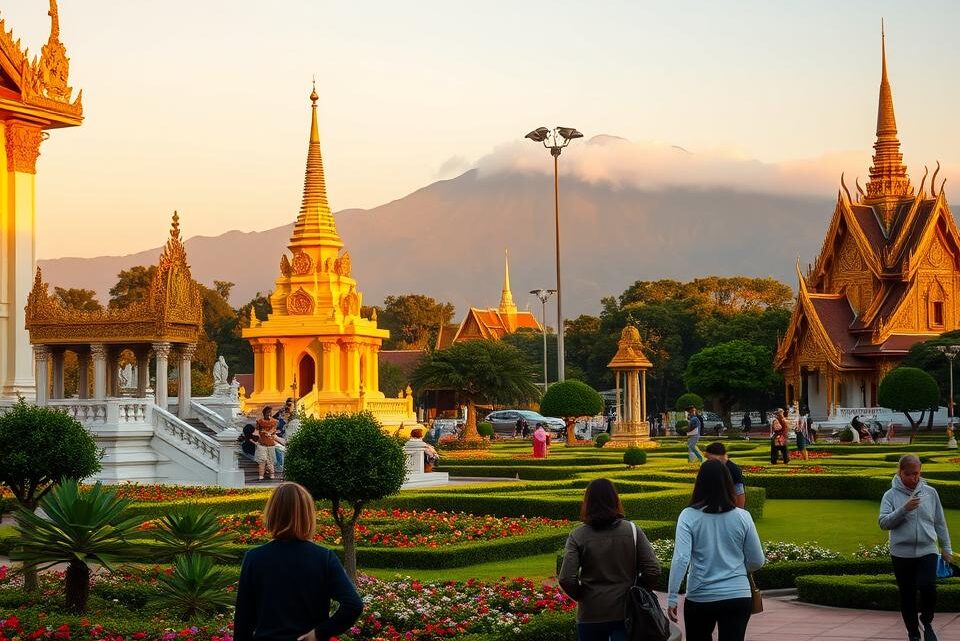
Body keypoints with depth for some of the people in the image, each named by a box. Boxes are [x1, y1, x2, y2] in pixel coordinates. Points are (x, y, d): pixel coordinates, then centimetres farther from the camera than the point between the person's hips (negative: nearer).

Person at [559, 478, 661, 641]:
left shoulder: (578, 536, -8)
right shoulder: (632, 530, -5)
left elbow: (566, 579, -15)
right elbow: (653, 570, -8)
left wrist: (581, 596, 4)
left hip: (591, 614, -1)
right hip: (626, 611, 1)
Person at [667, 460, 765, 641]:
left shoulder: (689, 516, -8)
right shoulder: (742, 517, -3)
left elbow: (681, 559, -17)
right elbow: (757, 562, 3)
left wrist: (672, 598, -13)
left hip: (700, 599, 0)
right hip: (738, 597, 0)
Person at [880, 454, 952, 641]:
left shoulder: (930, 493, 5)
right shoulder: (891, 495, -1)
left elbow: (940, 523, 11)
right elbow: (884, 522, -10)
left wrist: (946, 548, 11)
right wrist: (903, 509, -21)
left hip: (927, 551, 0)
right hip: (902, 554, 0)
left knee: (928, 588, -18)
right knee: (907, 596, 6)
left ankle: (927, 622, 10)